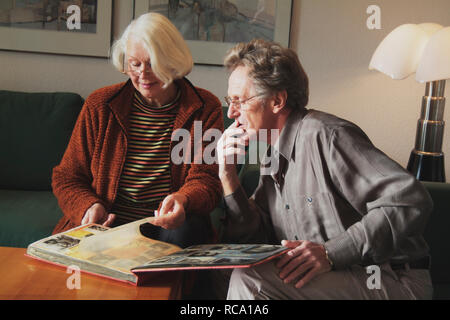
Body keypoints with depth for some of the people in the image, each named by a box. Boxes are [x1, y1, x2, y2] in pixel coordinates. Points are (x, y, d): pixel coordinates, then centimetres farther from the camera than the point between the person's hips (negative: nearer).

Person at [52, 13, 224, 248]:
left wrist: (182, 199, -30)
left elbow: (205, 179, -5)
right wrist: (88, 206, -13)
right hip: (106, 227, 0)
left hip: (168, 227, 1)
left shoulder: (205, 109, 2)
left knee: (187, 229, -33)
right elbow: (67, 178, 10)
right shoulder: (99, 105, 5)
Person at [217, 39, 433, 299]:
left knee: (249, 279, -23)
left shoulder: (325, 136, -17)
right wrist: (228, 175, 0)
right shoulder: (273, 157, 11)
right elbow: (253, 240, 9)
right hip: (335, 278, 7)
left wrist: (331, 253, -26)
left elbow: (411, 202, -23)